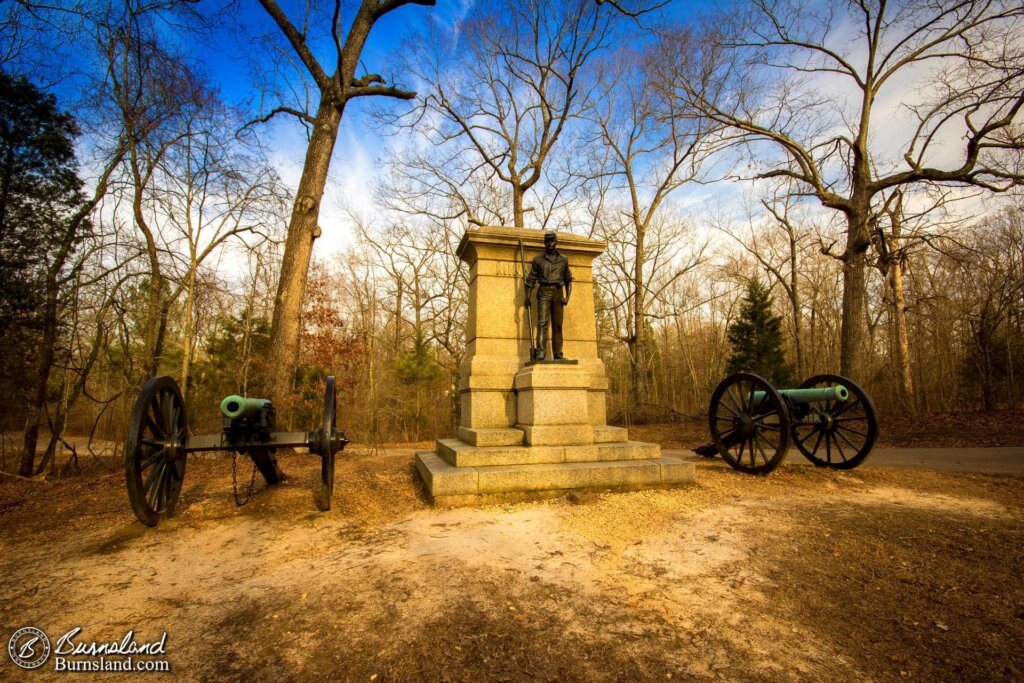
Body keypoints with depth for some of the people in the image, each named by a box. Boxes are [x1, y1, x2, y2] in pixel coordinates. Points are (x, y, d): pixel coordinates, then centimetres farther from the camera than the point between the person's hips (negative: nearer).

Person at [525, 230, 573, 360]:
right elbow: (531, 279, 9)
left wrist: (567, 297, 1)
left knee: (557, 325, 1)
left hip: (558, 293, 2)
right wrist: (527, 297, 2)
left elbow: (568, 280, 13)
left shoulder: (563, 260, 14)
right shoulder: (538, 259, 10)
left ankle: (558, 354, 4)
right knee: (542, 322, -15)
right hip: (544, 292, -2)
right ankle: (540, 352, -21)